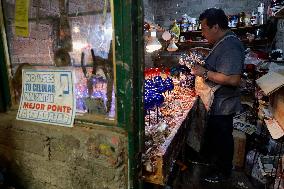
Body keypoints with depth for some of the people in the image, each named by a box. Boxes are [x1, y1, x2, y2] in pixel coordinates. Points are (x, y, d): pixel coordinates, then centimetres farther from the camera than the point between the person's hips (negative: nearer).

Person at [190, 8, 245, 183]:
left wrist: (205, 73, -28)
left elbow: (234, 79, -34)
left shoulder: (230, 47, -25)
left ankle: (224, 171, 32)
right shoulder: (223, 42, 8)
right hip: (216, 102, 10)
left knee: (222, 137, 9)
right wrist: (202, 67, 6)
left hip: (223, 104, -10)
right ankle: (208, 157, 49)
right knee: (211, 132, 26)